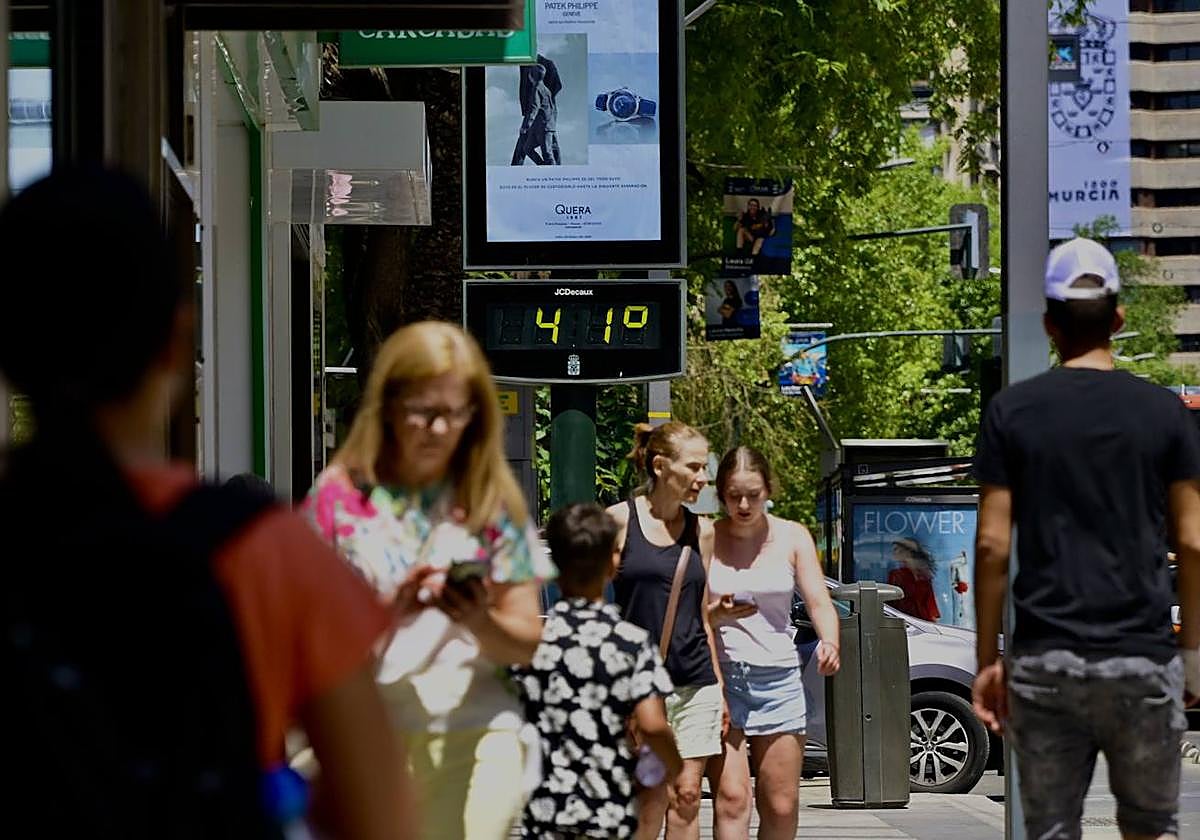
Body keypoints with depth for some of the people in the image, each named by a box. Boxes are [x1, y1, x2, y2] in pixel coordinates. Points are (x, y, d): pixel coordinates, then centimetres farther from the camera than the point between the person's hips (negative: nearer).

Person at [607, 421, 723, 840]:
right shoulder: (619, 520, -3)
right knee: (654, 796, -8)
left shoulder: (702, 530, 10)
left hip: (696, 683, 4)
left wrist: (719, 684, 14)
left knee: (687, 795, 3)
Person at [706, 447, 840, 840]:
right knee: (731, 799, -12)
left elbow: (819, 602, -1)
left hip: (778, 676, 2)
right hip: (719, 674, -2)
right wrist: (715, 614, -21)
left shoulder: (792, 537, 6)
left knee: (781, 806, 3)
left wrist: (830, 643, -21)